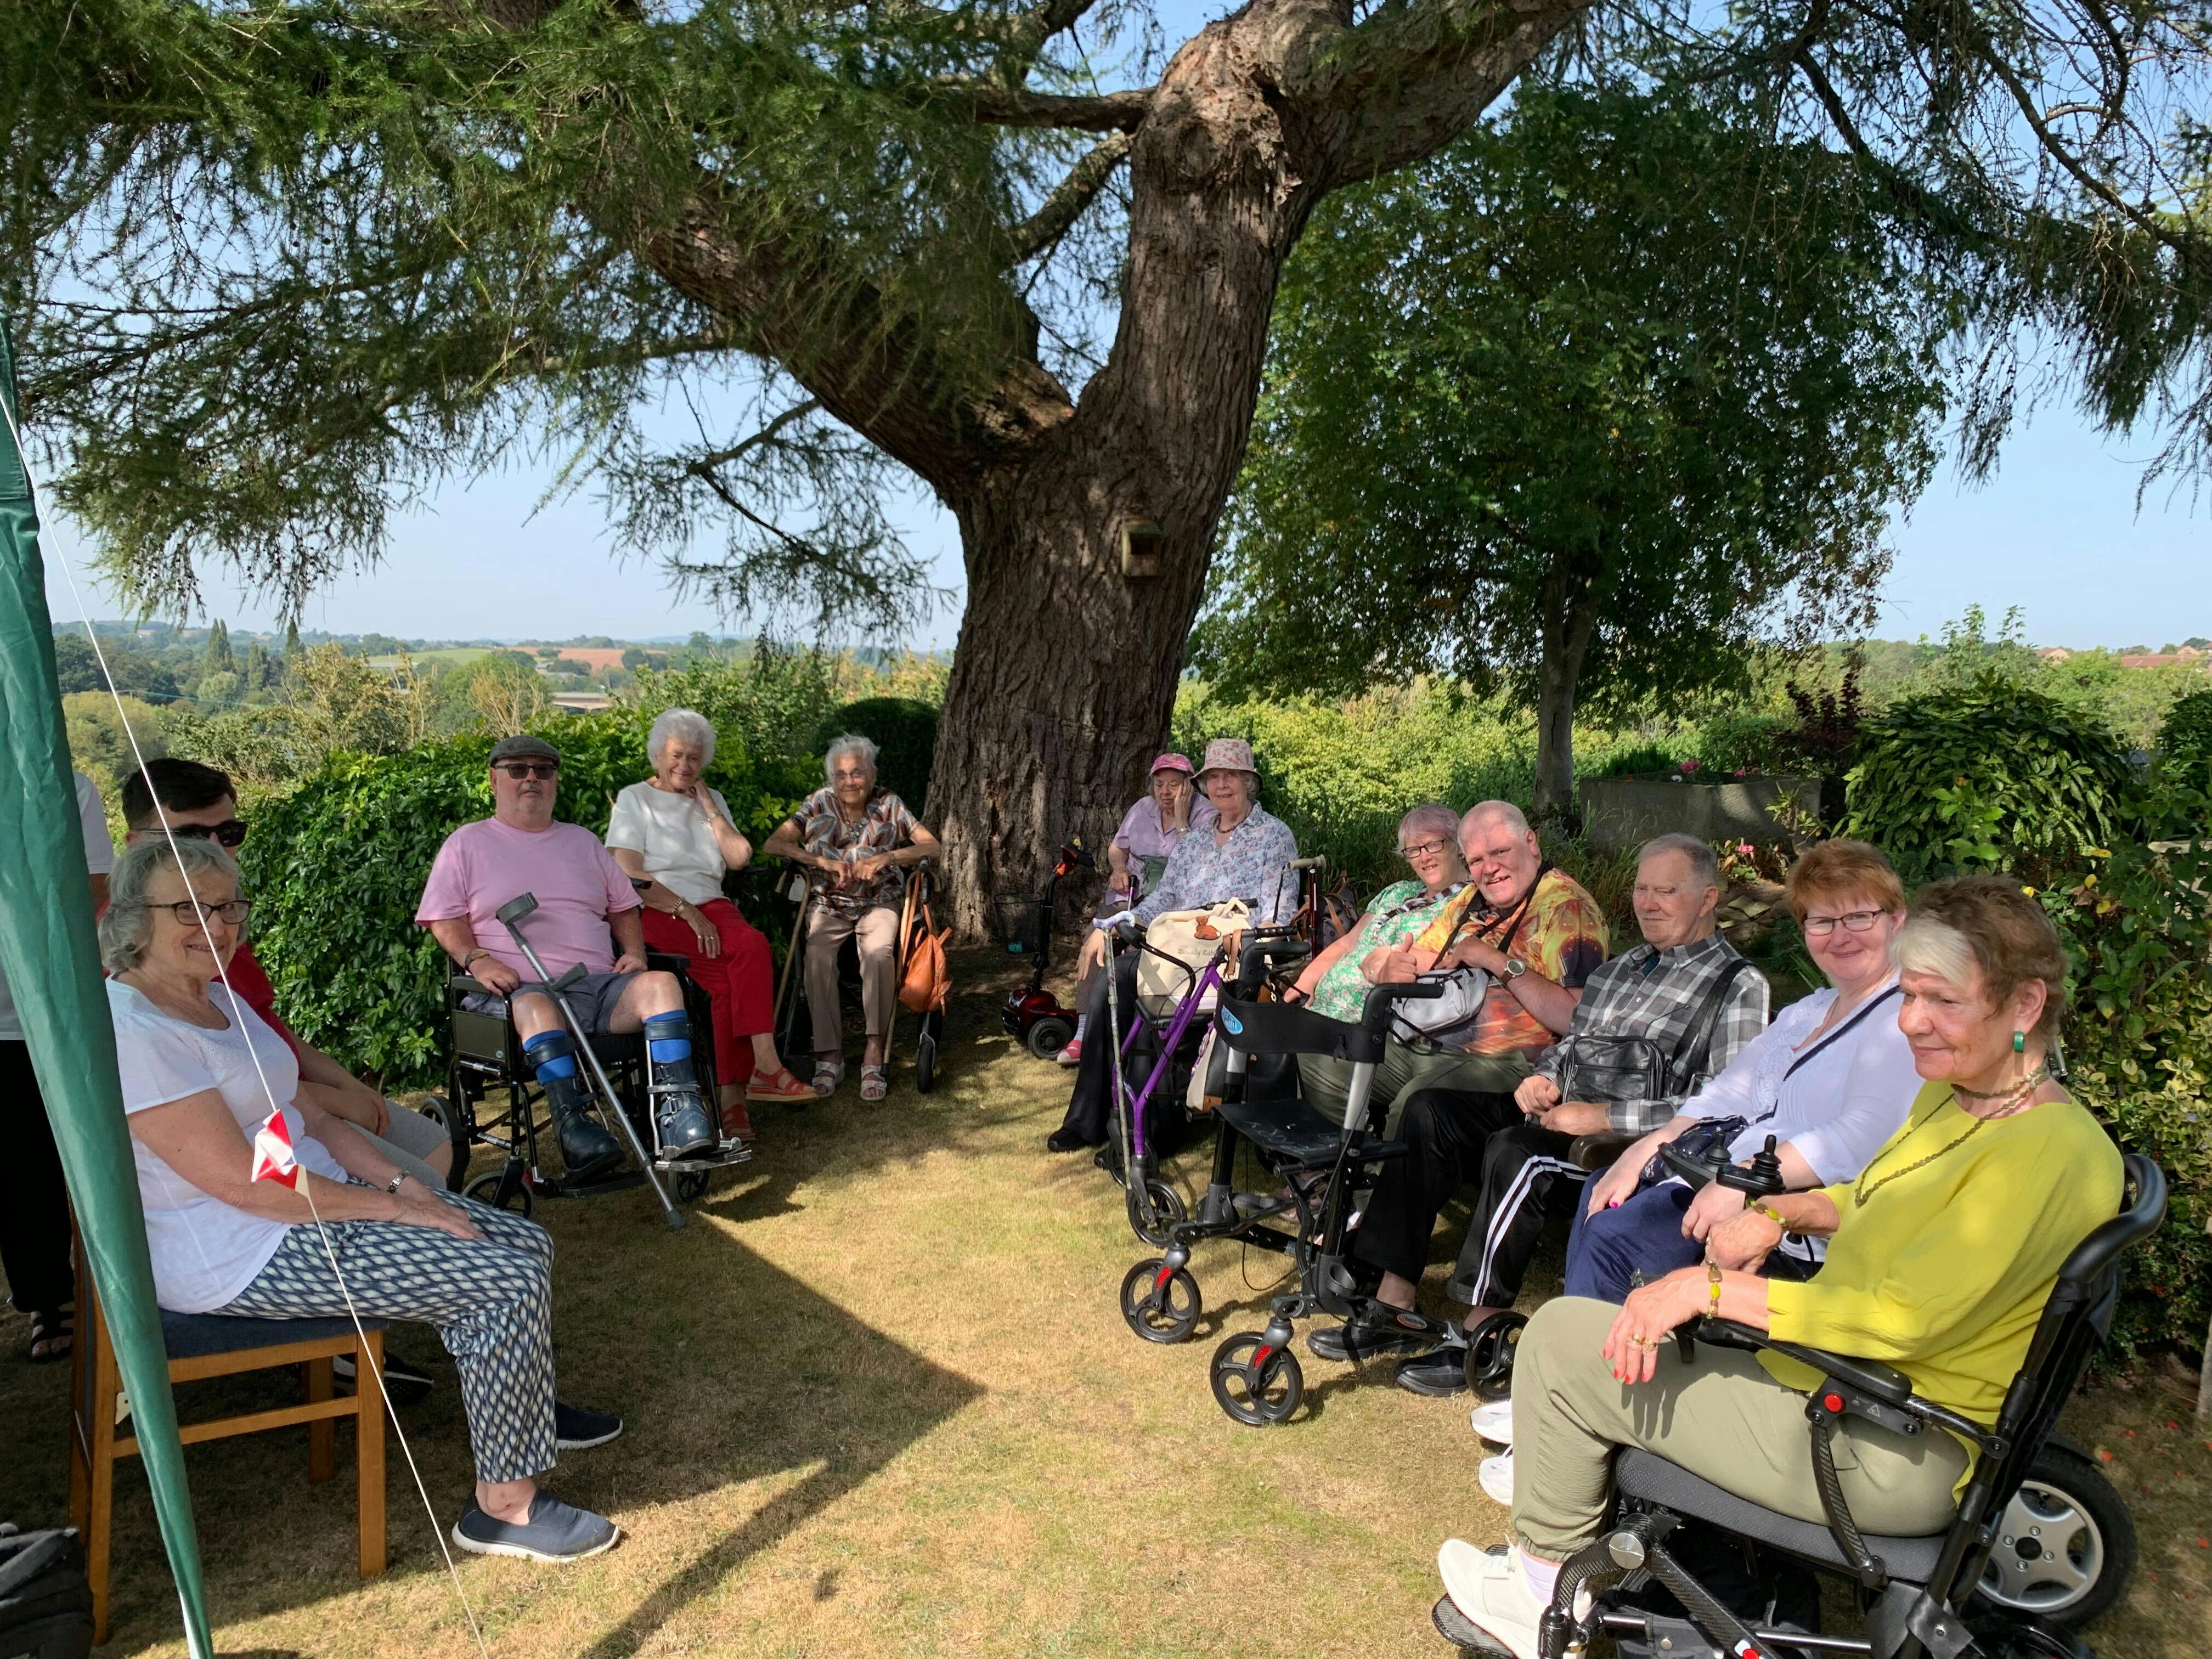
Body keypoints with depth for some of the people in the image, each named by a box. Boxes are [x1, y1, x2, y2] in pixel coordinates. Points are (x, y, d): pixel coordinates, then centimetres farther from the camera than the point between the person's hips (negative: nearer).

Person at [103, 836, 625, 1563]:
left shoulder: (217, 998, 10)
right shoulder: (130, 1032, -22)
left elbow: (307, 1115, 12)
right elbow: (244, 1183, -24)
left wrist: (401, 1183, -2)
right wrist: (397, 1210, -19)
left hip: (316, 1201, 10)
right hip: (243, 1260, -9)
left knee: (526, 1244, 8)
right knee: (511, 1280, -17)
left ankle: (524, 1405, 33)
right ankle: (504, 1506, -4)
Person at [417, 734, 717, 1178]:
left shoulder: (582, 841, 26)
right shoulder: (467, 843, 16)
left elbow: (623, 907, 28)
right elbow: (444, 919, 7)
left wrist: (633, 952, 7)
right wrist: (475, 959, -12)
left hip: (597, 984, 4)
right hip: (518, 987, -3)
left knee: (661, 984, -27)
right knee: (536, 1007, -40)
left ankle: (678, 1116, -37)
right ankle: (574, 1126, -44)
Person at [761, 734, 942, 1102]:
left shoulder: (888, 805, 2)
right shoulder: (819, 804, 4)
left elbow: (933, 847, -5)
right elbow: (774, 843, -5)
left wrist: (886, 857, -20)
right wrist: (823, 861, -19)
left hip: (879, 902, -1)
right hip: (828, 904, 1)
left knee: (879, 951, -34)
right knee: (818, 954, -31)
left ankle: (874, 1053, -29)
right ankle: (830, 1054, -25)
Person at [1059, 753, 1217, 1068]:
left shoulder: (1206, 815, -1)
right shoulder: (1143, 809, 16)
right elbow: (1117, 847, 25)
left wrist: (1181, 819, -13)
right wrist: (1118, 868, 4)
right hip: (1131, 897, 6)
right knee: (1095, 940, -22)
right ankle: (1084, 1033, -21)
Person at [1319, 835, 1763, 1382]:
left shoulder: (1739, 986, -4)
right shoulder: (1621, 967, 21)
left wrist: (1603, 1117, -20)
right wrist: (1542, 1077, 4)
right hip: (1556, 1115, 8)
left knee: (1517, 1152, -35)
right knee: (1430, 1111, -11)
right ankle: (1393, 1307, -11)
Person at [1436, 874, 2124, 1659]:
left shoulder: (2049, 1152, -25)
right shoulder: (1950, 1097, 3)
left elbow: (1902, 1320, -29)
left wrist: (1711, 1288, -25)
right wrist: (1778, 1214, 1)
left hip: (1890, 1457, -10)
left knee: (1562, 1336, -8)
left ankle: (1548, 1580, 12)